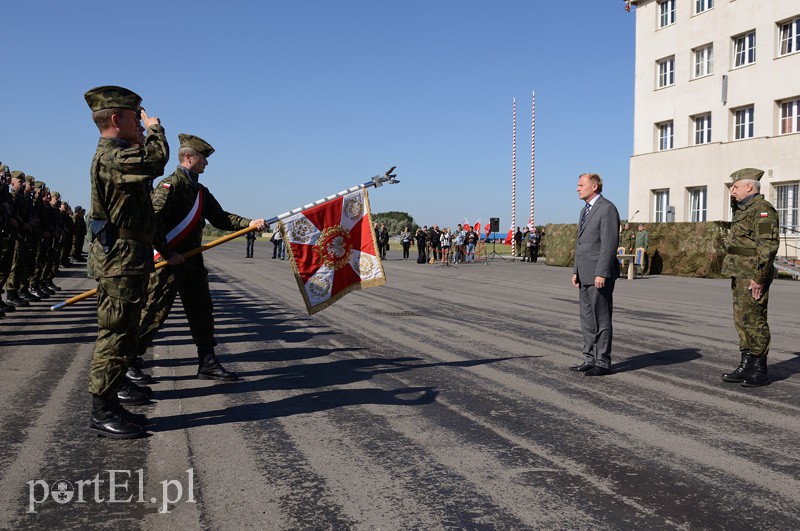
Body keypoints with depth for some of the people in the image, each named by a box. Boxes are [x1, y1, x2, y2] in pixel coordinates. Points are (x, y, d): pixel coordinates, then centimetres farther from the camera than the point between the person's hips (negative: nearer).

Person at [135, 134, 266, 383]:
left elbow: (219, 217, 12)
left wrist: (249, 223, -2)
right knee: (154, 312, -1)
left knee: (202, 311, 8)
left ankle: (208, 364, 15)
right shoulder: (171, 185, -12)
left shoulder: (201, 191, 16)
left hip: (192, 262, 9)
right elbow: (153, 220, -20)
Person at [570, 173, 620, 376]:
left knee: (601, 319, -3)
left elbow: (610, 243, -18)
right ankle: (591, 359, 19)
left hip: (600, 275, -9)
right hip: (585, 275, 9)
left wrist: (602, 273, -22)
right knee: (587, 319, 12)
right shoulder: (585, 210, 18)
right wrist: (576, 271, 16)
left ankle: (603, 363, 5)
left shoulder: (607, 208, -11)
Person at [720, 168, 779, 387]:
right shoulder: (743, 210, 19)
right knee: (742, 321, 12)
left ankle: (759, 371, 2)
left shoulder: (762, 209, -12)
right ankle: (746, 366, 19)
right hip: (740, 275, 10)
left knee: (754, 321, -5)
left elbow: (769, 245, -19)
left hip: (753, 277, -10)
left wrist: (759, 277, -22)